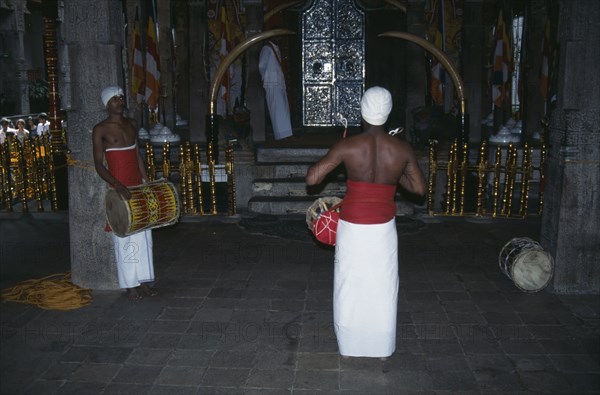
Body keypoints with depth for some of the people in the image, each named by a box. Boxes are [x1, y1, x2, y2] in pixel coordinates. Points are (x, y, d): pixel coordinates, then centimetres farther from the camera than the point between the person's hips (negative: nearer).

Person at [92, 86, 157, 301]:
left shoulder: (131, 125, 11)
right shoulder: (100, 130, -6)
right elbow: (99, 164, -11)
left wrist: (147, 182, 10)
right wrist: (118, 186, -24)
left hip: (138, 188, 6)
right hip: (119, 189, -6)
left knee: (143, 235, 8)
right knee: (125, 238, -1)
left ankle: (143, 281, 19)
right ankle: (130, 285, 9)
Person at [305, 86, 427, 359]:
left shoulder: (347, 147, -14)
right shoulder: (402, 150, -7)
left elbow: (311, 178, -11)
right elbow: (419, 188, 4)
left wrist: (326, 160, 6)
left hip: (352, 228, -1)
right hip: (383, 229, 1)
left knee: (349, 287, 14)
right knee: (382, 289, 15)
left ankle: (348, 347, 29)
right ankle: (382, 349, 28)